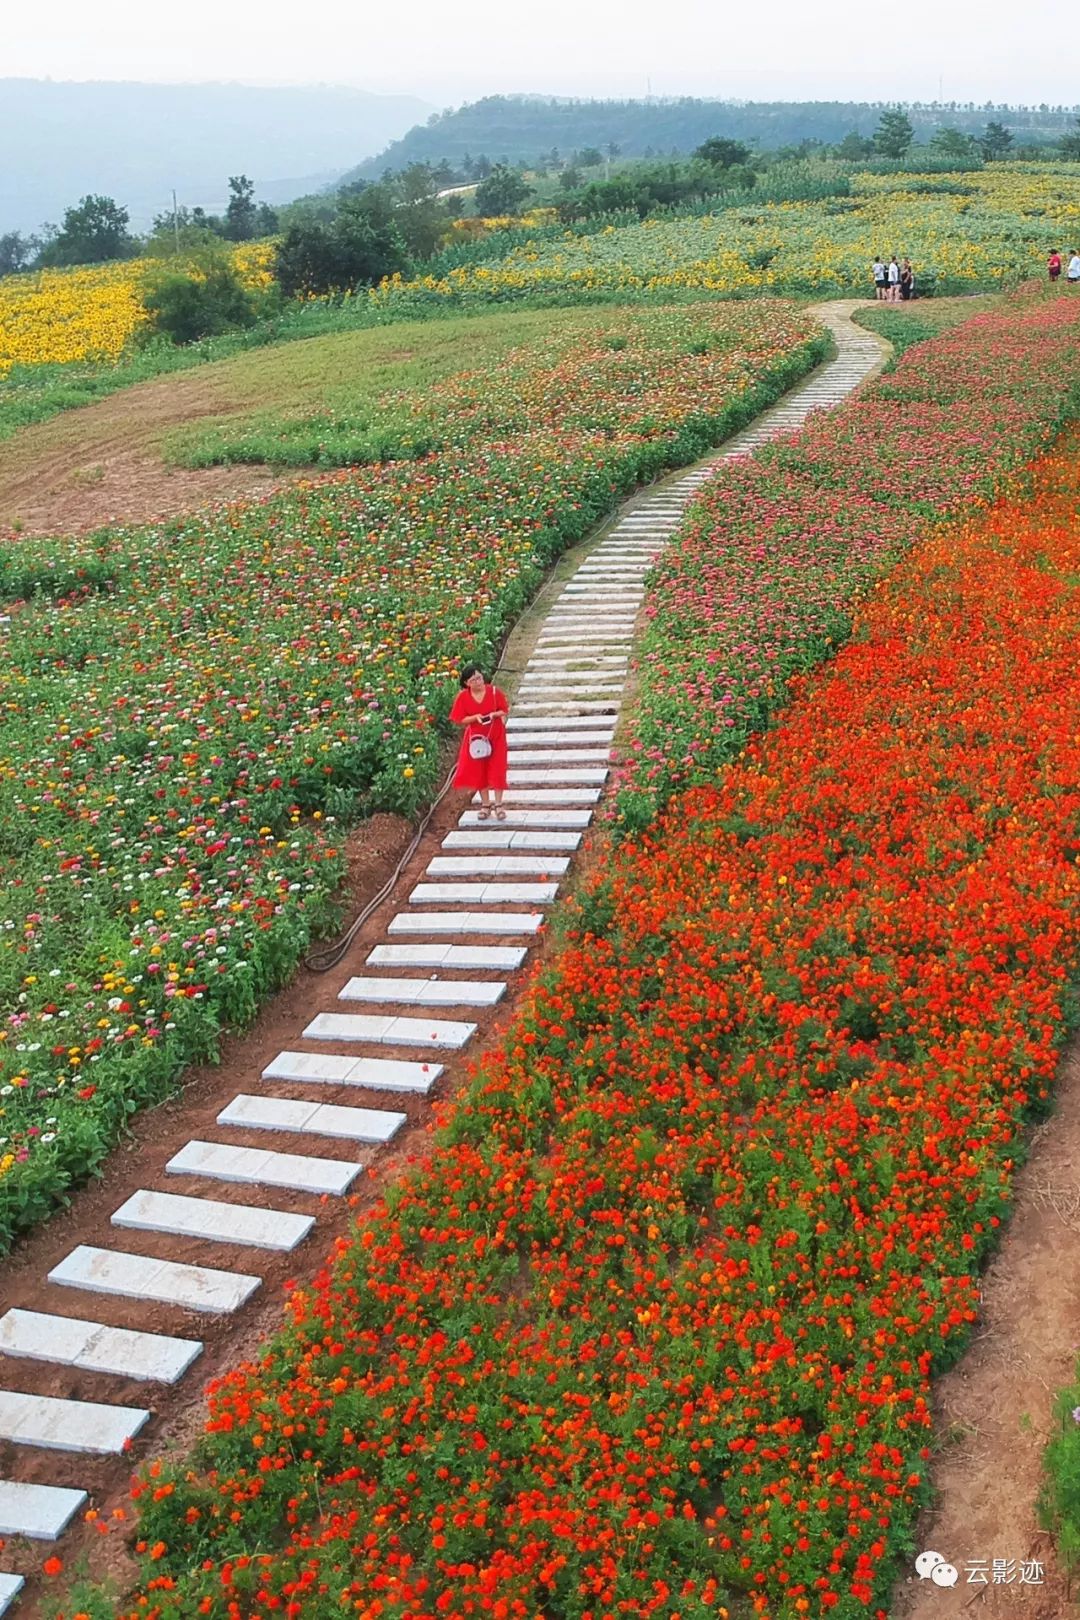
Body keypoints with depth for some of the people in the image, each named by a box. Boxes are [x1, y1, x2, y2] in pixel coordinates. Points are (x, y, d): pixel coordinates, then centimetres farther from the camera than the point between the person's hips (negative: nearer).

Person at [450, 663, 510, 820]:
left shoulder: (494, 692, -11)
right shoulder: (462, 697, -9)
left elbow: (505, 711, -3)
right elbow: (460, 720, -7)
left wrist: (494, 715, -23)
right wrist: (476, 717, -23)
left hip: (496, 737, -1)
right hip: (476, 738, 1)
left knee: (496, 771, -2)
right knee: (478, 772, 6)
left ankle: (498, 804, 7)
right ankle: (485, 804, 18)